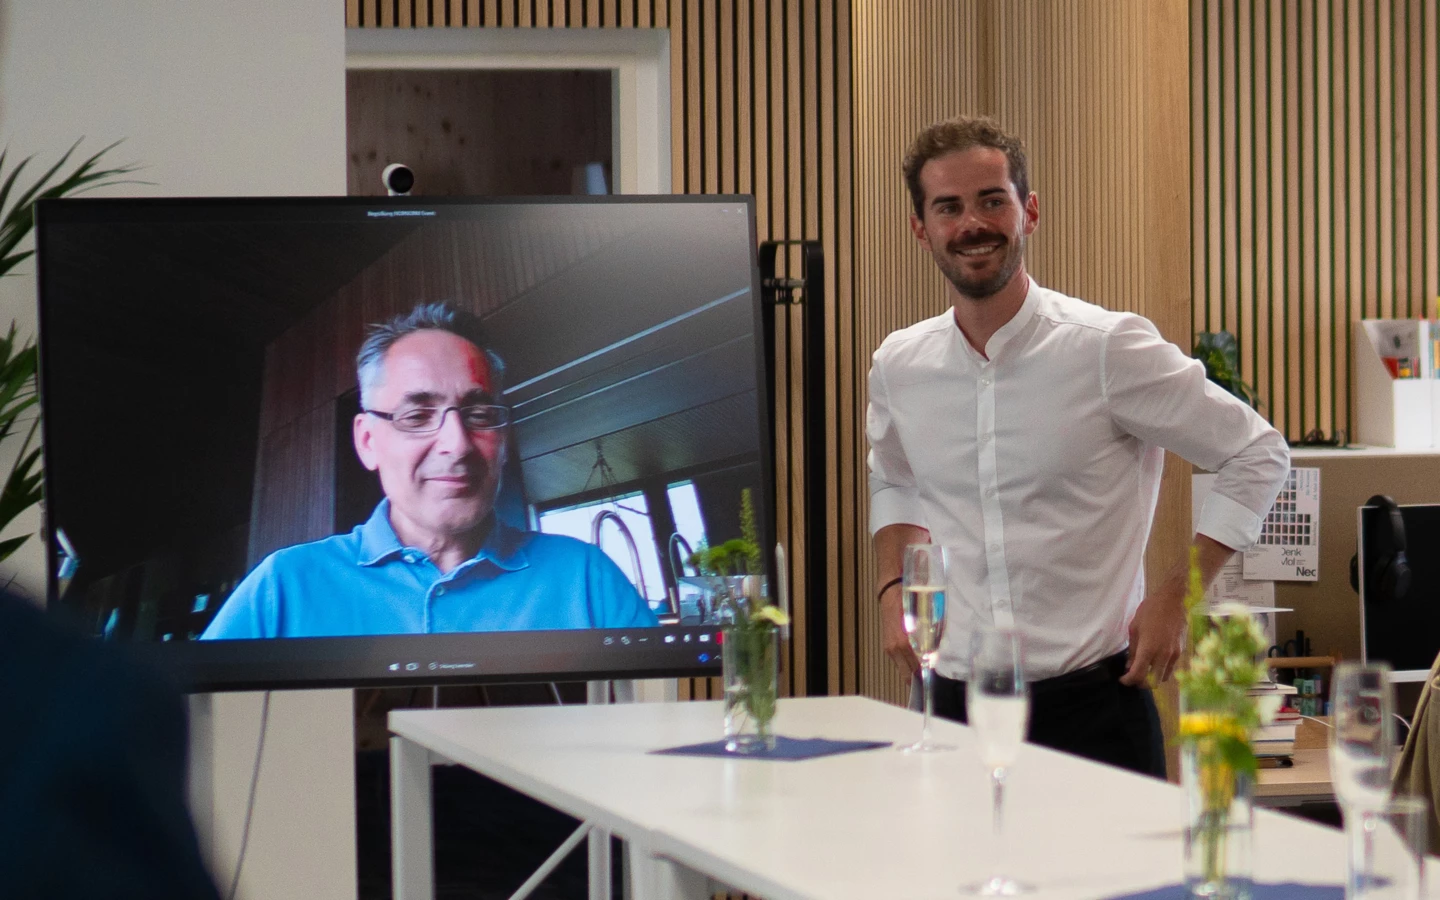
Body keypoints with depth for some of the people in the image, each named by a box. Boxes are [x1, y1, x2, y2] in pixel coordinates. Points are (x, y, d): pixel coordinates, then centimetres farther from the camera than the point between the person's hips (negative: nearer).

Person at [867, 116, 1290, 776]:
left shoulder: (1109, 350, -9)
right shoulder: (898, 367, 5)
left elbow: (1257, 455, -1)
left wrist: (1176, 595, -7)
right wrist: (893, 586, 10)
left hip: (1091, 704, -3)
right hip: (953, 706, 4)